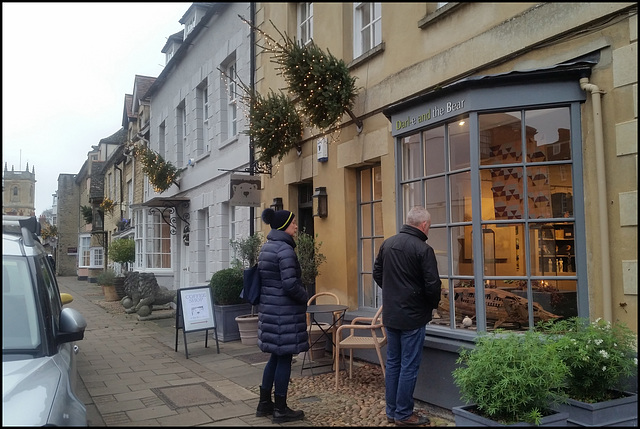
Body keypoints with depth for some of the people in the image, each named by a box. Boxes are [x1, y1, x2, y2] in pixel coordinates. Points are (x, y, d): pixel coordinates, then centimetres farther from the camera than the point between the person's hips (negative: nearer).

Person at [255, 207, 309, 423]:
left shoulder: (266, 247, 12)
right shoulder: (284, 249, -17)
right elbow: (290, 284, -23)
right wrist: (305, 297, -5)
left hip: (269, 308, 9)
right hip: (284, 312, -9)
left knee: (276, 356, 18)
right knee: (284, 358, 1)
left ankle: (264, 403, 26)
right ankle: (280, 409, 12)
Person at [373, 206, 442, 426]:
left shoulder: (387, 243, 4)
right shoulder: (423, 249, -17)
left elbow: (377, 273, 13)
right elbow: (432, 285, -16)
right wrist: (433, 304, 3)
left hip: (390, 314, 7)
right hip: (412, 316, -7)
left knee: (392, 363, 15)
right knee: (409, 366, 4)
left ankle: (392, 411, 24)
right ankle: (404, 415, 13)